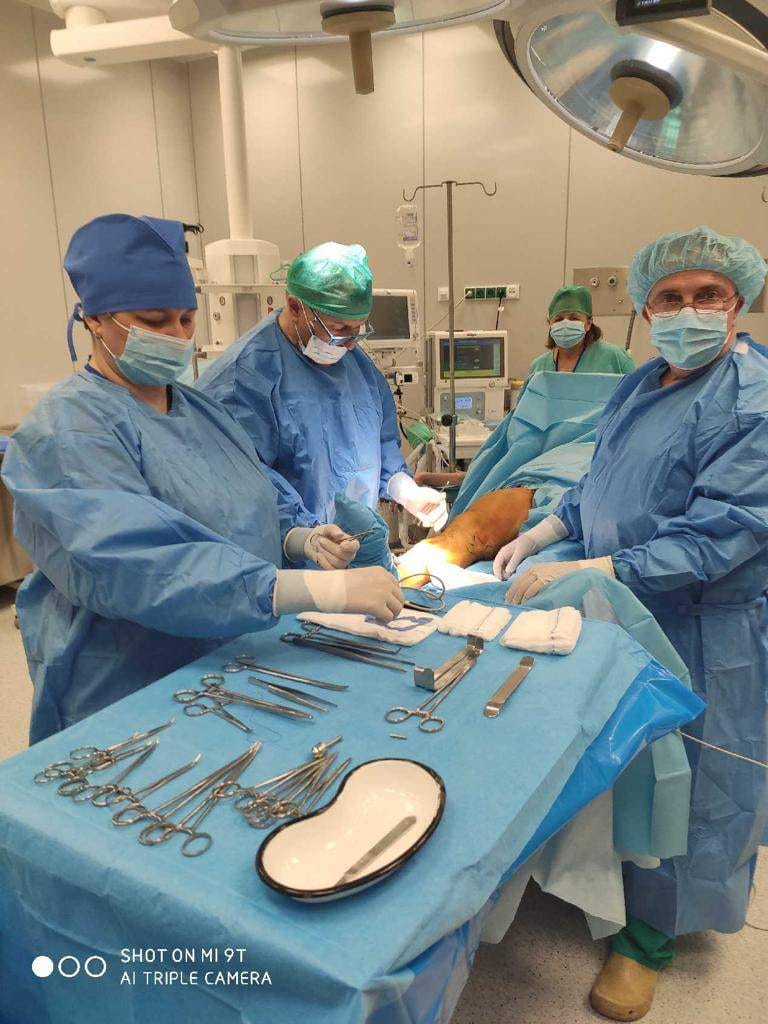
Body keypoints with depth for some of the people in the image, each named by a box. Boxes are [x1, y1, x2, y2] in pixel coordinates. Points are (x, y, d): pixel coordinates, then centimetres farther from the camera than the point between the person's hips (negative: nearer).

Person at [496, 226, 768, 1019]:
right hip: (626, 611, 7)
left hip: (703, 633, -7)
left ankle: (649, 939, 32)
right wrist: (537, 537, 0)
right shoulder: (642, 385, 6)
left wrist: (580, 572, -30)